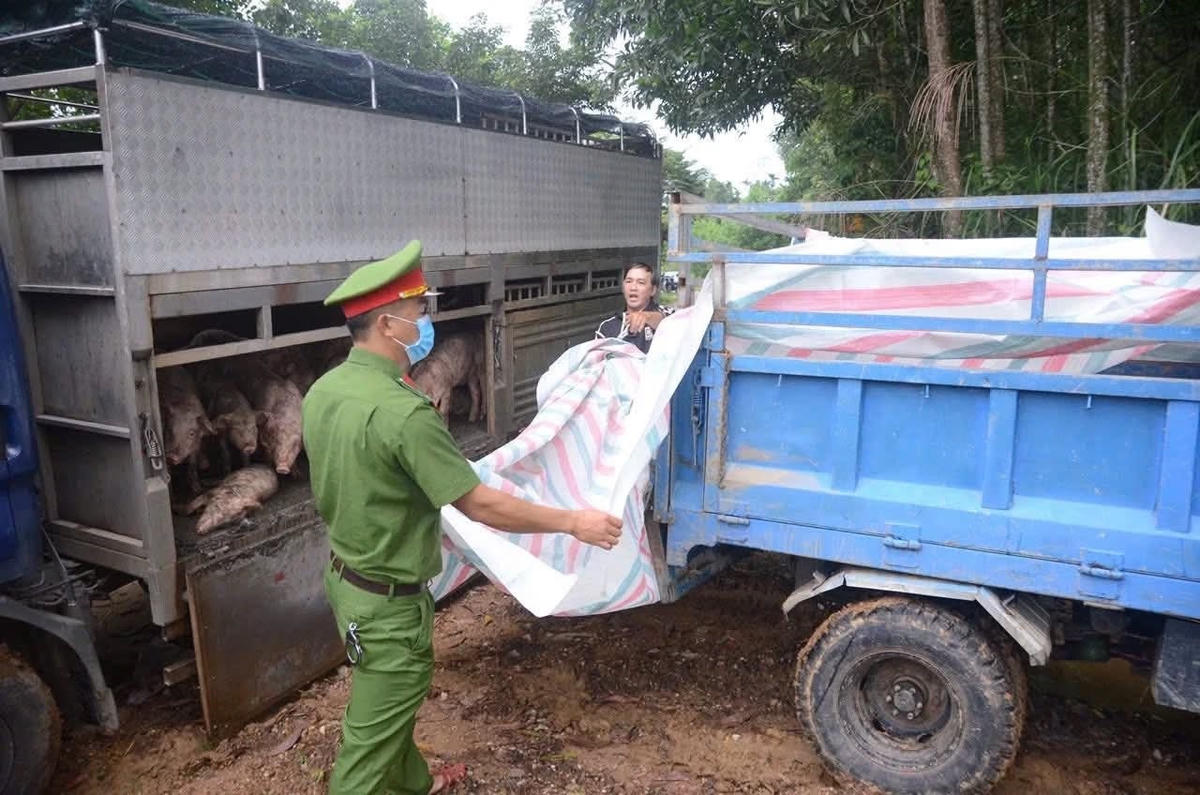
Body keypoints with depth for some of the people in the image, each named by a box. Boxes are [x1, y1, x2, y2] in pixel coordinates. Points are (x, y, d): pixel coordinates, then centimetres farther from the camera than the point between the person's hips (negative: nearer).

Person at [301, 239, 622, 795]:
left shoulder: (323, 390, -2)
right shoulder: (403, 411, -30)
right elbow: (480, 505, -26)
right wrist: (574, 522, -15)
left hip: (345, 575, 9)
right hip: (389, 600, -9)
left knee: (390, 704, 28)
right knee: (371, 734, 8)